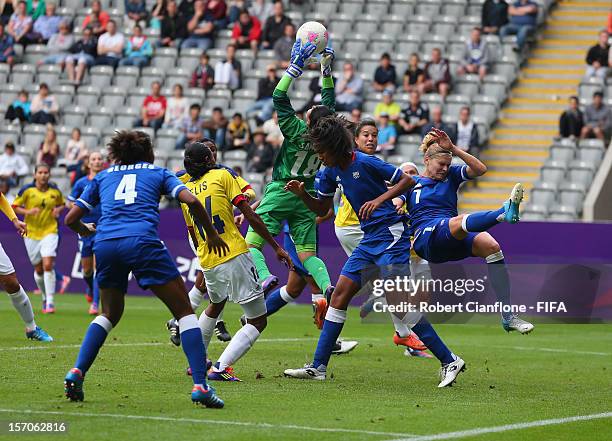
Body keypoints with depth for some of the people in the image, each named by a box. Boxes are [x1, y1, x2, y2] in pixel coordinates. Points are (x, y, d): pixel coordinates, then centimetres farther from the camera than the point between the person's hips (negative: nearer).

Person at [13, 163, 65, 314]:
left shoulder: (55, 191, 0)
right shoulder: (27, 190, -5)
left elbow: (62, 204, 17)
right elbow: (14, 206, -1)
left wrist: (58, 210, -5)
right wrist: (28, 211, -18)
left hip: (50, 232, -1)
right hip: (31, 233, 1)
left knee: (48, 265, -17)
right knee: (38, 269, 7)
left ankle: (50, 302, -13)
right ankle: (45, 298, 30)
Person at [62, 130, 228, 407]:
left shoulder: (103, 177, 27)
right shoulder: (158, 173, 22)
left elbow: (71, 219, 24)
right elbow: (191, 201, 5)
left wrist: (85, 231, 45)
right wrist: (212, 233, 18)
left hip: (105, 244, 3)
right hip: (142, 241, -3)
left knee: (109, 314, 25)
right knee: (184, 311, 5)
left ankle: (76, 373, 8)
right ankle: (200, 385, -9)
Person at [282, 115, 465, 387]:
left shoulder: (365, 163, -15)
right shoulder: (332, 172, 9)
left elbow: (407, 181, -11)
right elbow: (322, 209, 18)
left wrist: (379, 200, -23)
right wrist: (302, 194, 1)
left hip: (391, 235, -8)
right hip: (370, 240, 8)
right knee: (340, 295, 4)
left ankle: (449, 362, -10)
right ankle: (318, 367, 8)